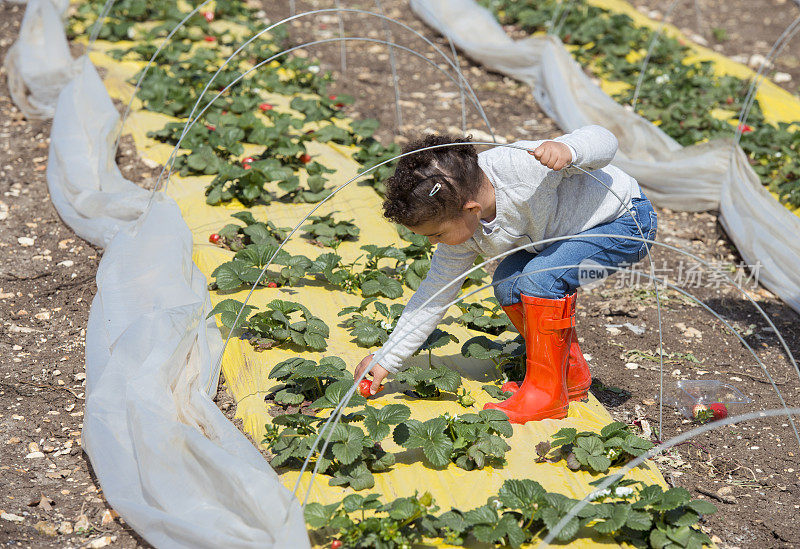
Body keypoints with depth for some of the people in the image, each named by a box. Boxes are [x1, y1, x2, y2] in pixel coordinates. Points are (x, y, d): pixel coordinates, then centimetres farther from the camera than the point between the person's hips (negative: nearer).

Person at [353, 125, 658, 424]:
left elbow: (603, 140, -28)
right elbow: (435, 293, -4)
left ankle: (547, 393, -12)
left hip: (627, 219, -8)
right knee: (507, 282, -8)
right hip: (572, 229, 8)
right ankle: (573, 376, 11)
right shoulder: (460, 227, -13)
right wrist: (386, 359, -3)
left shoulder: (519, 166, -37)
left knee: (540, 277, -26)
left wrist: (566, 149, -52)